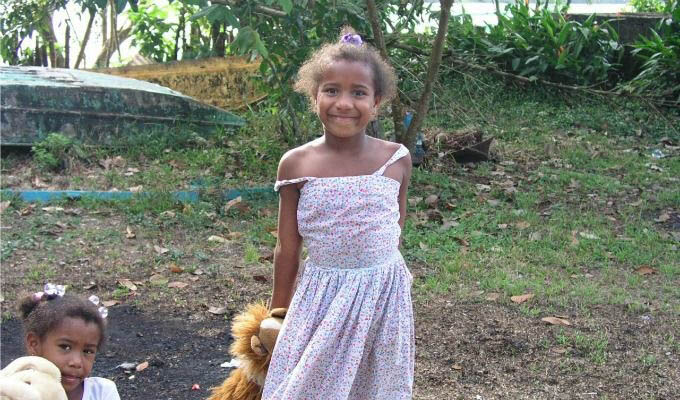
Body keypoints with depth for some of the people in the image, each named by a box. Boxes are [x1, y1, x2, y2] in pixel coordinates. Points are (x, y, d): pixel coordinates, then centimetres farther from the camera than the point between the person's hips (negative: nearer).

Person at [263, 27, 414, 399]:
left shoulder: (396, 160, -5)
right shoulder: (296, 164, -7)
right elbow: (287, 248, 1)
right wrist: (278, 314, 8)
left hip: (385, 295, 1)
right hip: (322, 297, -1)